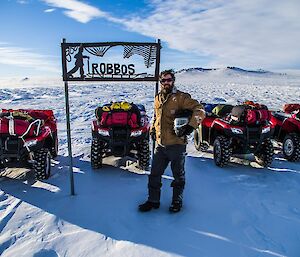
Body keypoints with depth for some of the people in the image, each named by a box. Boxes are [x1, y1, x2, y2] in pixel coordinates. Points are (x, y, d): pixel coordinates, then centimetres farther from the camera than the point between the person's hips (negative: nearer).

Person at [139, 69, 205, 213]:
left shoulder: (181, 97, -8)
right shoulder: (158, 98, 12)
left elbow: (199, 110, -15)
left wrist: (191, 126, -26)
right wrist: (152, 129, 16)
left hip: (177, 144, -6)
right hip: (160, 144, 6)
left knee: (178, 175, 11)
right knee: (154, 174, 12)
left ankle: (177, 201, 29)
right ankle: (153, 200, 29)